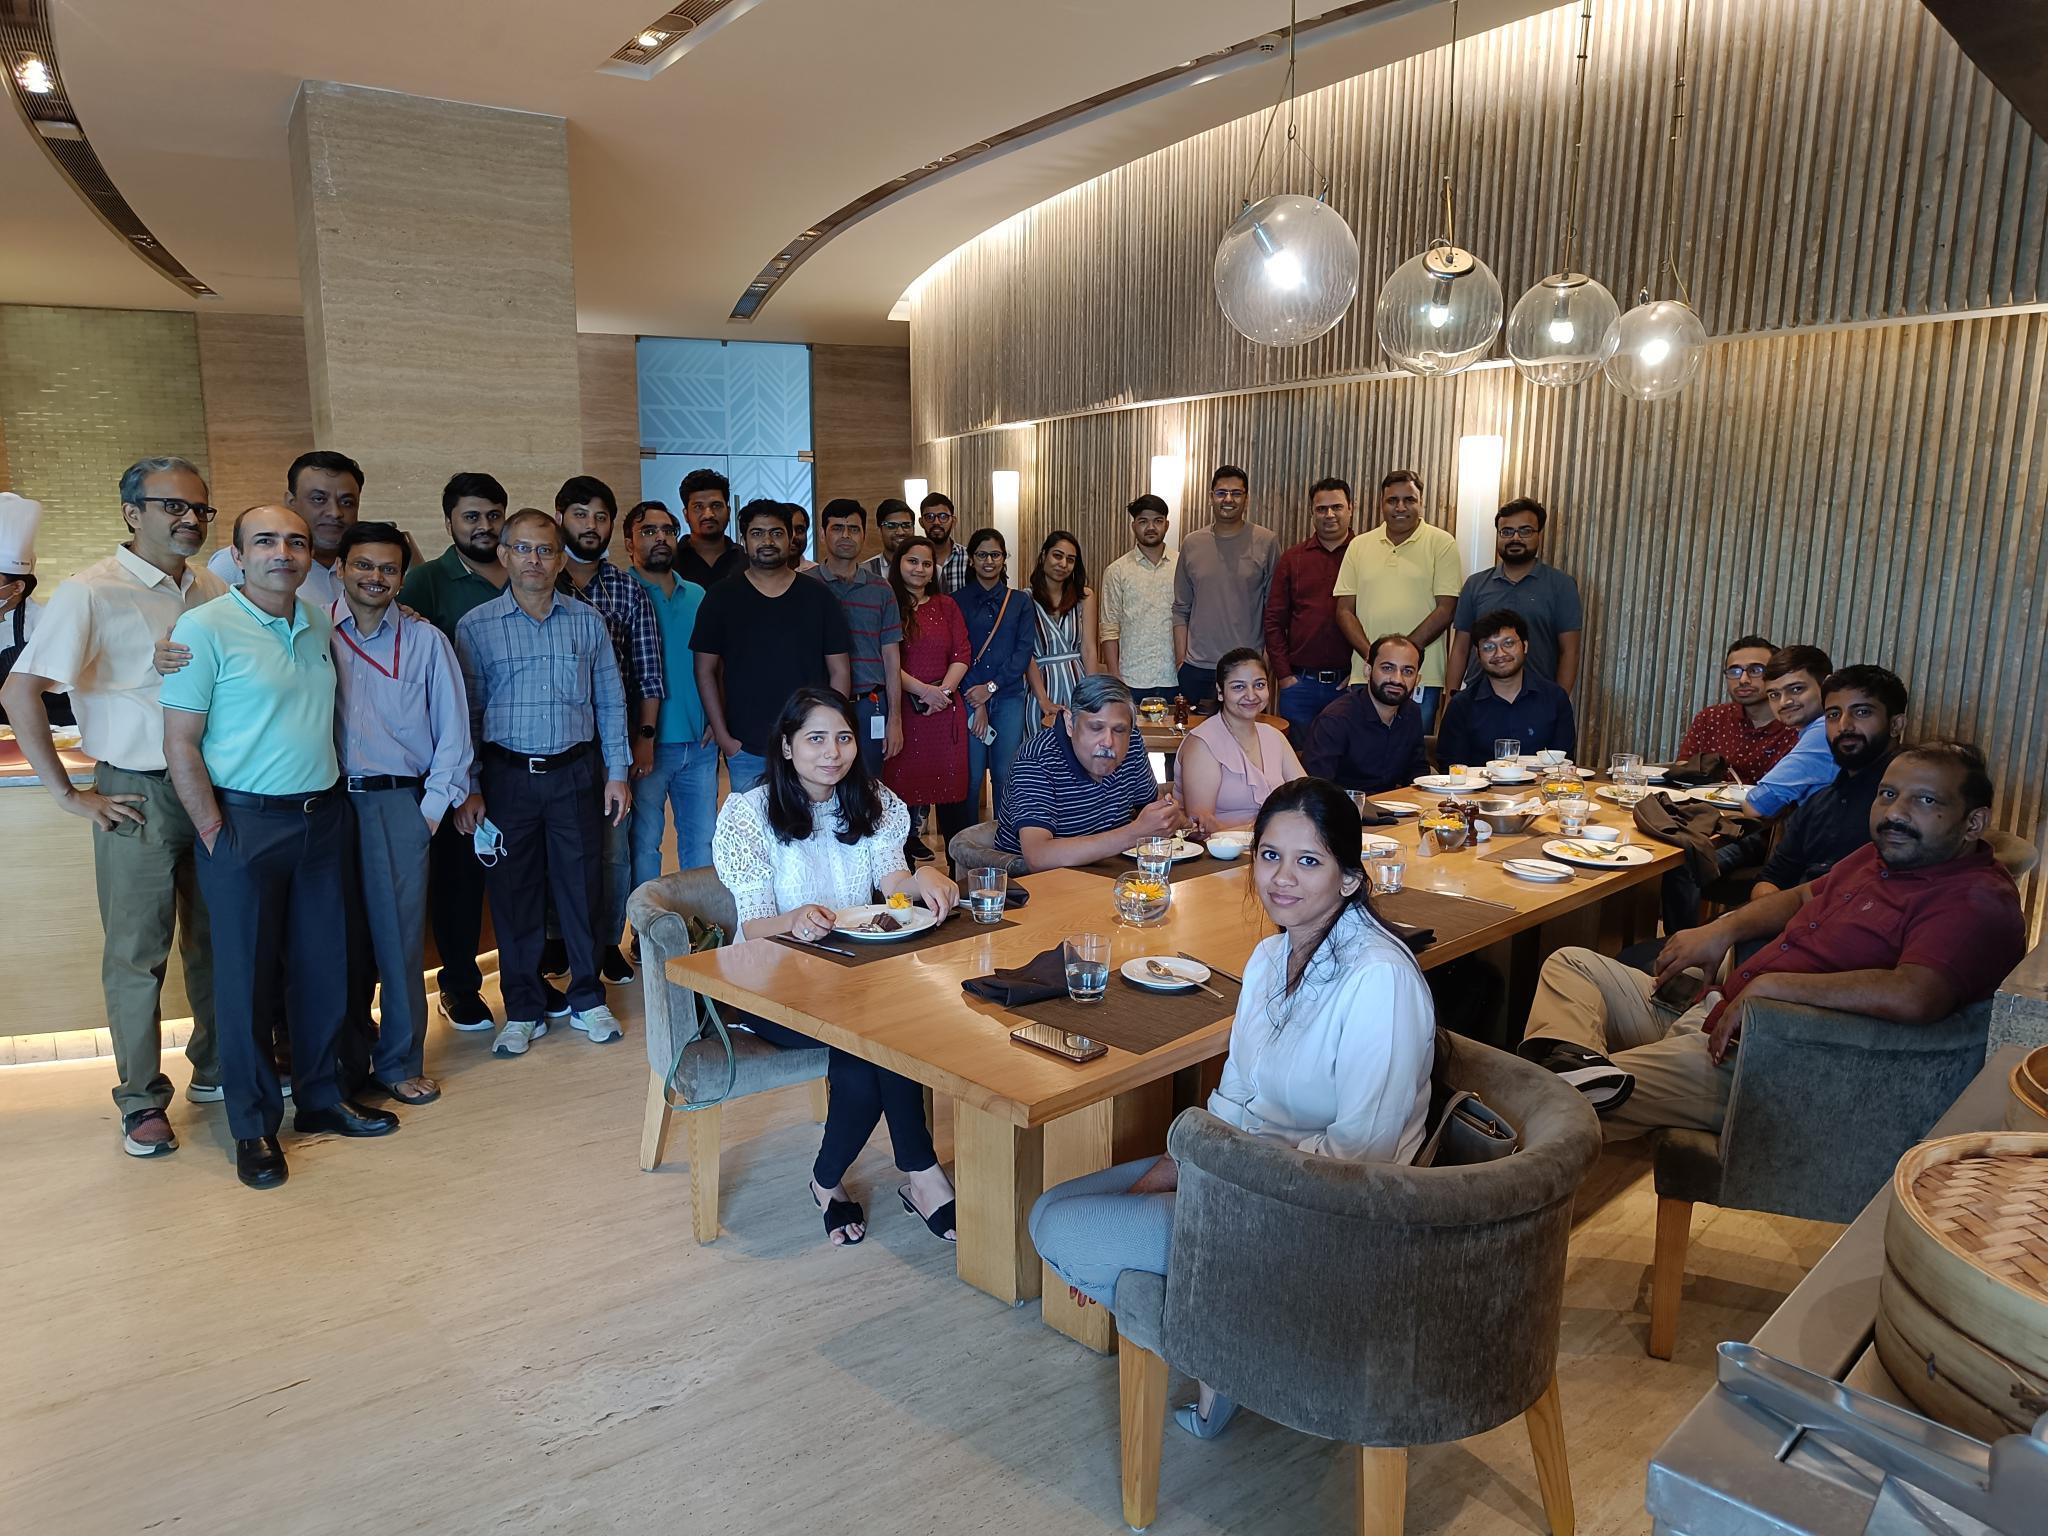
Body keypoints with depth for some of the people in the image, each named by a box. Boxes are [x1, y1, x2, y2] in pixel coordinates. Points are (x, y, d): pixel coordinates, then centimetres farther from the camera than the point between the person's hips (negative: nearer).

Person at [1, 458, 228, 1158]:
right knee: (137, 954, 4)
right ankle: (142, 1102, 17)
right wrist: (69, 794, -10)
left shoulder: (215, 590, 6)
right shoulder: (92, 592, -9)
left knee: (217, 942, 14)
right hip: (139, 796, -5)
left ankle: (216, 1069, 30)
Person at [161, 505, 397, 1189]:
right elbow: (180, 742, -10)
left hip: (323, 818, 6)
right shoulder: (204, 629, -9)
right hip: (247, 823, -5)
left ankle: (321, 1098, 28)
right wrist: (213, 830, -13)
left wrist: (332, 793, 10)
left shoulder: (320, 624, 9)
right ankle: (253, 1127, 17)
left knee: (323, 966, 13)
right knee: (246, 977, 4)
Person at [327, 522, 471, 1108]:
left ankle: (400, 1063, 13)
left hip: (400, 801, 0)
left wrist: (434, 805, 0)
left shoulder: (425, 640, 6)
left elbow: (453, 729, 6)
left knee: (400, 933, 1)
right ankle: (345, 1063, 19)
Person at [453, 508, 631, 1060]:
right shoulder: (476, 626, 0)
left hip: (575, 772, 1)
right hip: (507, 775, -1)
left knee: (581, 886, 6)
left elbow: (610, 701, 8)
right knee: (514, 891, 6)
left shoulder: (587, 621, 5)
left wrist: (617, 771, 4)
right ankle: (523, 1010, 19)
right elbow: (466, 712, 1)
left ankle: (587, 999, 22)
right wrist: (467, 788, -2)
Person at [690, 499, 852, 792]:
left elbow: (839, 671, 4)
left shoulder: (817, 596, 4)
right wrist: (722, 736, -3)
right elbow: (706, 670, 3)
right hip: (745, 750, 0)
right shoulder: (722, 597, 3)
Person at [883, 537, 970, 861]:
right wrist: (922, 690, -15)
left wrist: (944, 690, -8)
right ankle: (897, 845, 11)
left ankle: (914, 837, 23)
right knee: (901, 774, 0)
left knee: (931, 775, 8)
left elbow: (962, 654, 8)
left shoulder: (946, 606, 12)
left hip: (942, 708, 4)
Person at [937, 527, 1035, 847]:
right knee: (971, 776, -3)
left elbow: (1024, 651, 3)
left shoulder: (1019, 601, 11)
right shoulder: (958, 601, 7)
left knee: (1006, 775, -1)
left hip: (1009, 697, 1)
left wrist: (991, 687, -8)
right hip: (969, 697, -1)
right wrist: (976, 703, -7)